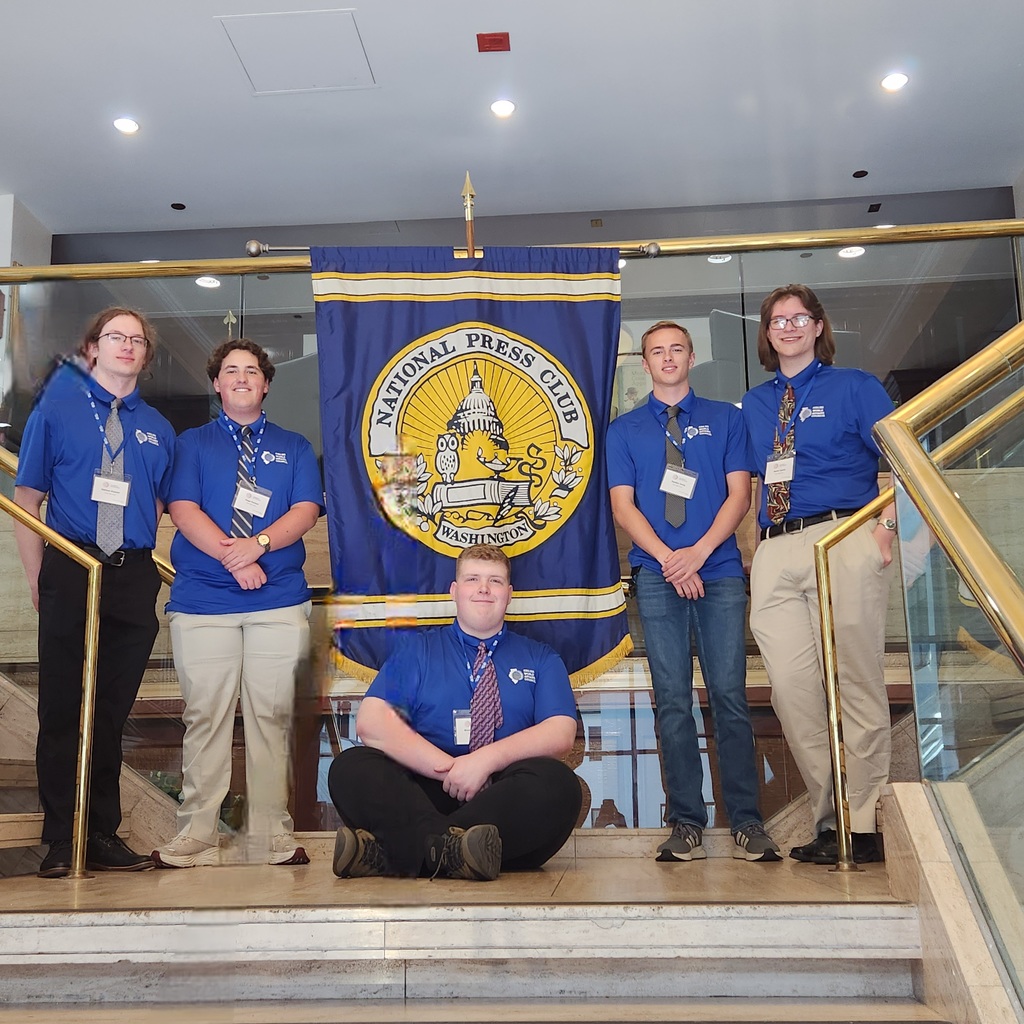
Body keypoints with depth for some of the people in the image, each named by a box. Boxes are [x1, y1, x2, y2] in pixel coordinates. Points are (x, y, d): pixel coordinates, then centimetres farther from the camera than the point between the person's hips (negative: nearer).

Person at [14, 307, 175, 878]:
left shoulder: (157, 429, 12)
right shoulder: (56, 411, 4)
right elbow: (27, 498, 2)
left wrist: (138, 555, 4)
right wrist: (39, 579, -4)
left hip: (134, 579, 3)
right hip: (72, 574, -2)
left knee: (113, 711, 9)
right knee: (63, 709, 2)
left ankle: (104, 834, 20)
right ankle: (62, 840, 13)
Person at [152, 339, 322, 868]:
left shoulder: (294, 447, 16)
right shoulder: (192, 443, 14)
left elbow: (305, 510, 3)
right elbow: (183, 510, 0)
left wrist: (259, 543, -15)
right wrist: (233, 558, -13)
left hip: (280, 600, 1)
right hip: (202, 600, 0)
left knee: (272, 716, 1)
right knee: (205, 716, 0)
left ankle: (274, 836, 7)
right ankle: (195, 838, 7)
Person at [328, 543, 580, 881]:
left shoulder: (541, 659, 19)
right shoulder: (417, 651, 18)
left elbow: (561, 733, 2)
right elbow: (371, 721, 2)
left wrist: (486, 760, -15)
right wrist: (448, 768, -11)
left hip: (505, 794, 0)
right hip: (424, 790, 0)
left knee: (557, 783, -33)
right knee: (350, 768, -25)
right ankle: (450, 848, -42)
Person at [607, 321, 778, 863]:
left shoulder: (725, 418, 14)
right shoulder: (624, 430, 15)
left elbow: (739, 493, 5)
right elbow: (623, 505, 5)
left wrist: (698, 552, -9)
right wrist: (669, 559, -9)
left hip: (719, 571, 0)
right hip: (657, 576, 1)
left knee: (729, 694, -5)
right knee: (672, 700, 0)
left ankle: (746, 821, 1)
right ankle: (686, 822, 5)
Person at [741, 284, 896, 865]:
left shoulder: (854, 387, 9)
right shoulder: (753, 405, 21)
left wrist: (886, 525, -10)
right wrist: (766, 539, 9)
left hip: (844, 540, -4)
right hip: (775, 554, 5)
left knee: (855, 684, -4)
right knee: (792, 687, 1)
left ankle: (865, 827, 6)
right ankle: (829, 820, 12)